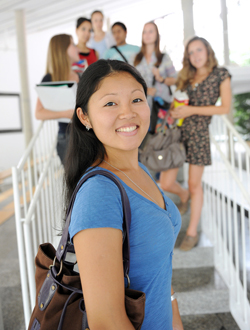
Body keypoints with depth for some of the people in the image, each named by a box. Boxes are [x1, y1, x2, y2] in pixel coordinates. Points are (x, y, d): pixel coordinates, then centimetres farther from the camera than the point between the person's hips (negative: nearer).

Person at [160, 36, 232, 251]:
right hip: (177, 130, 4)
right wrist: (172, 114, -3)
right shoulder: (186, 76, 16)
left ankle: (192, 232, 17)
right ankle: (184, 195, 38)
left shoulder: (221, 74, 4)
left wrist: (192, 110, -12)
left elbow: (225, 108, -4)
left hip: (198, 133, -4)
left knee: (194, 184, 3)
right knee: (166, 183, 1)